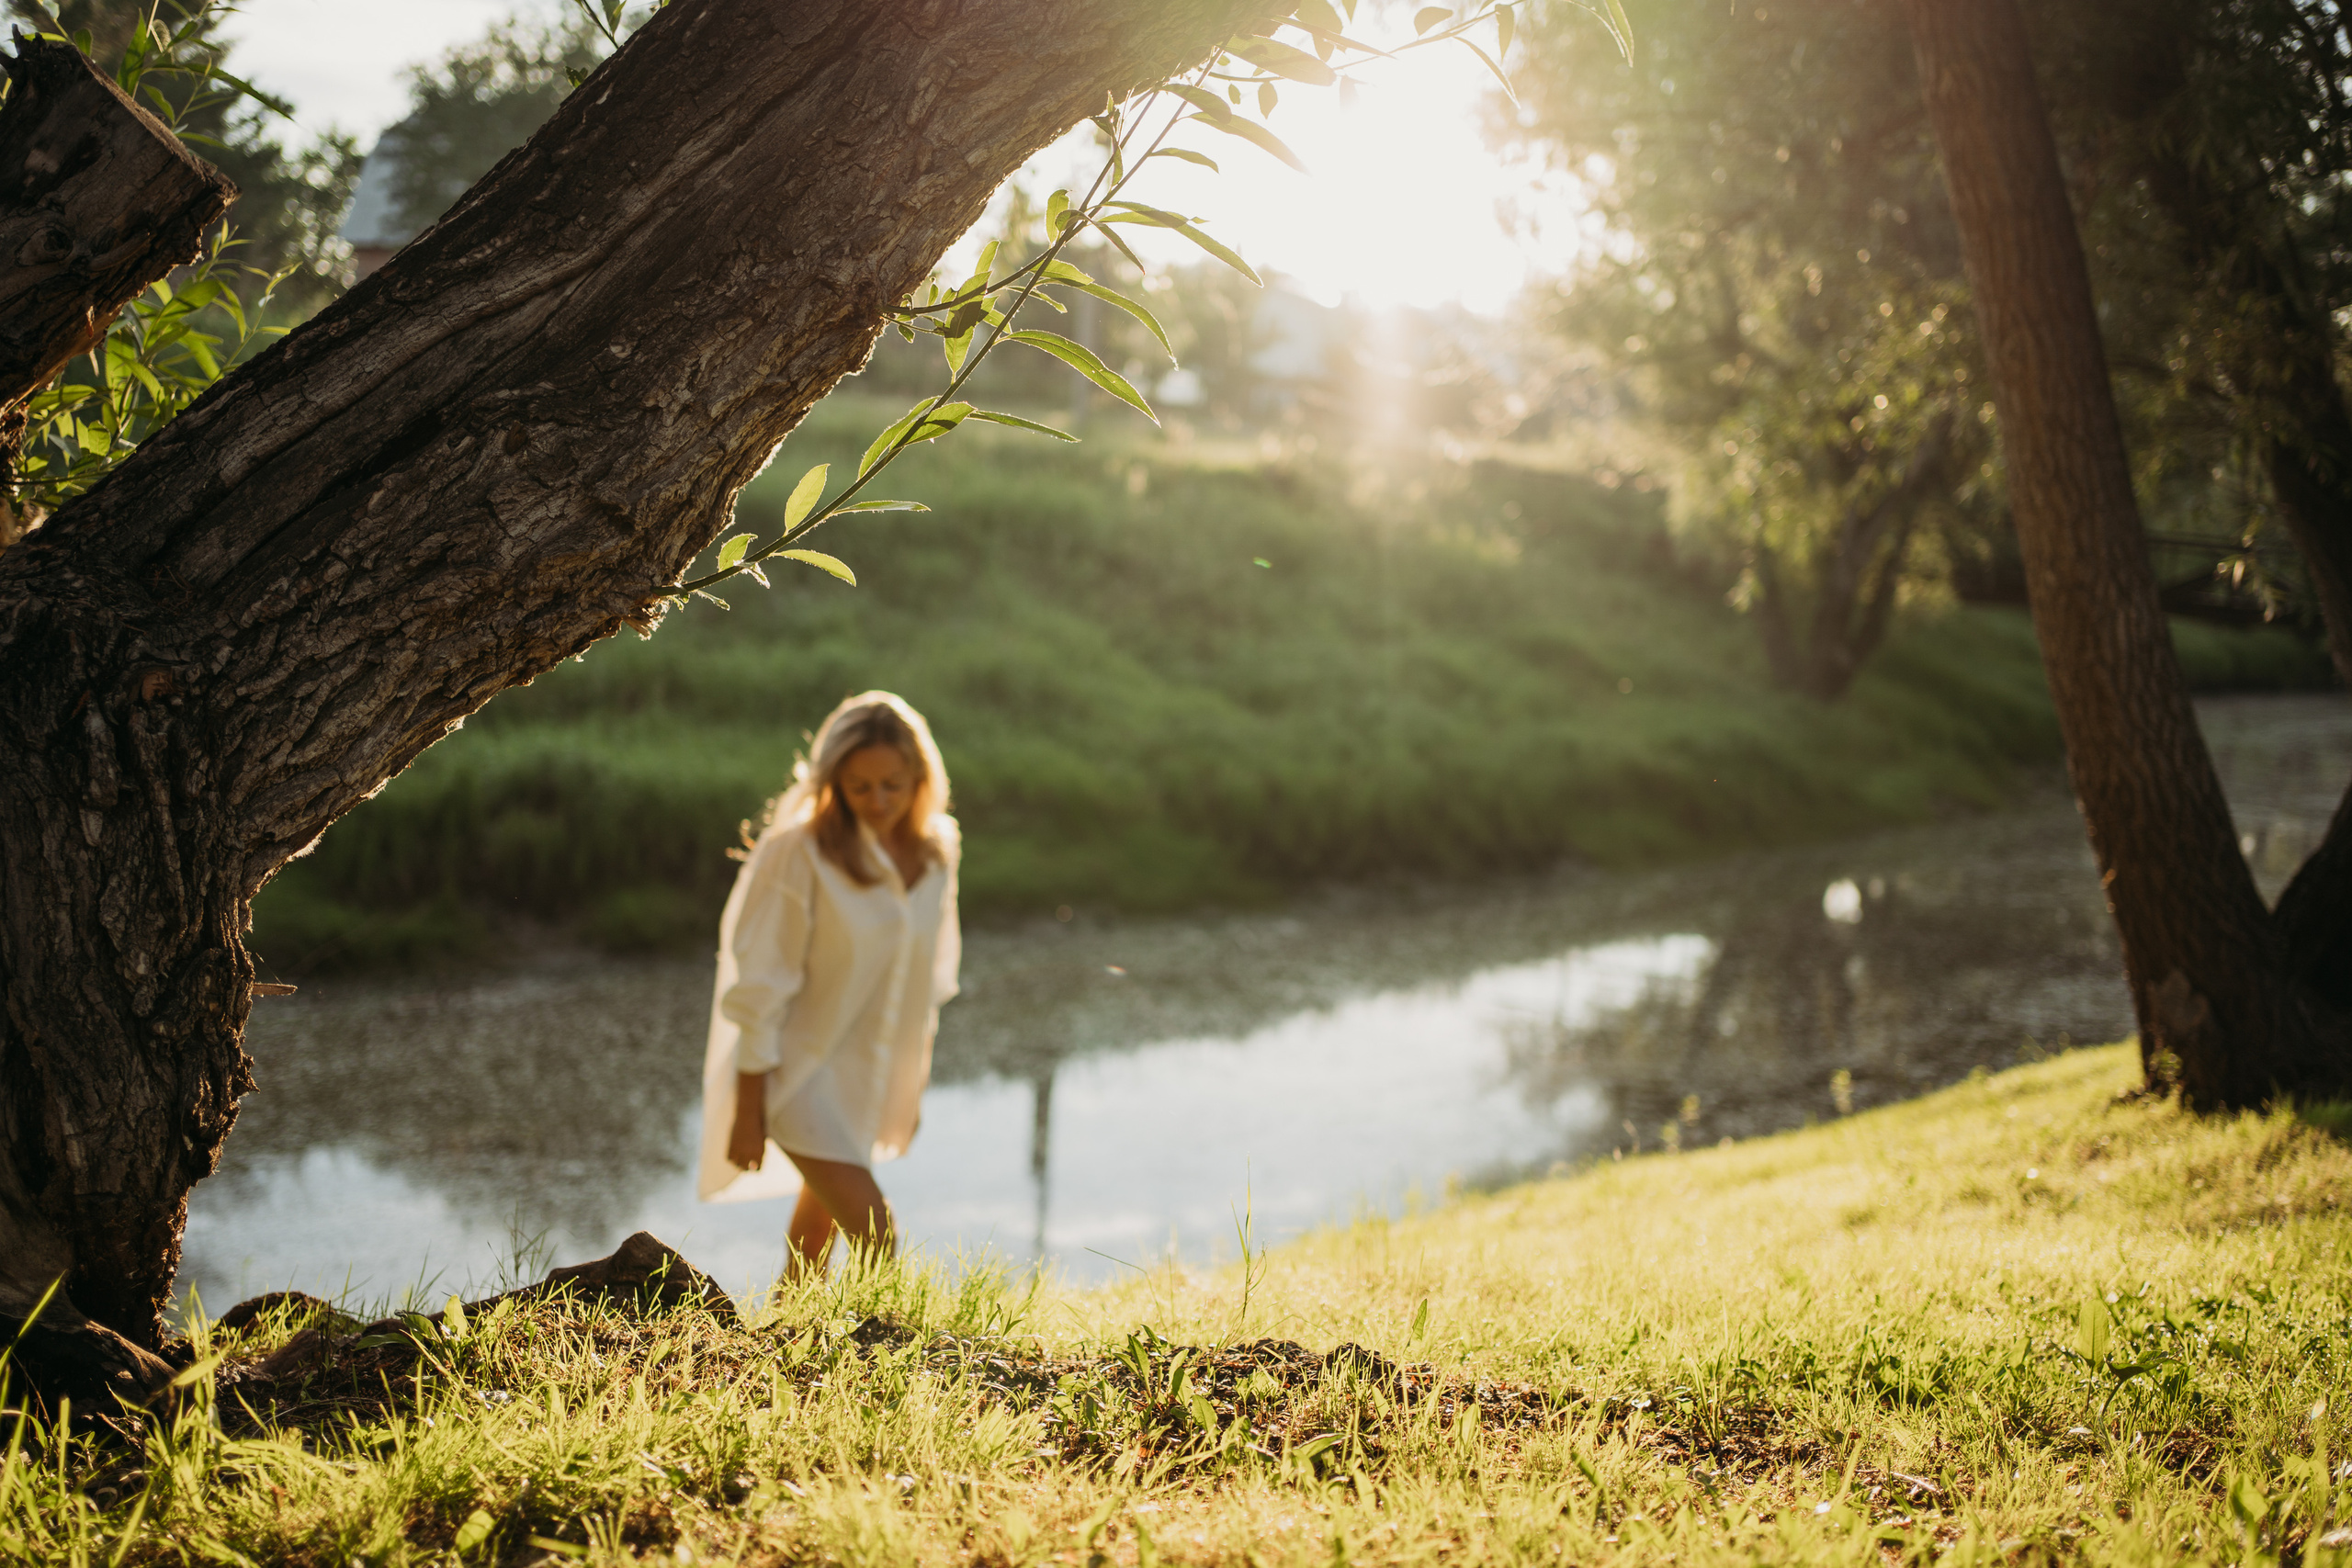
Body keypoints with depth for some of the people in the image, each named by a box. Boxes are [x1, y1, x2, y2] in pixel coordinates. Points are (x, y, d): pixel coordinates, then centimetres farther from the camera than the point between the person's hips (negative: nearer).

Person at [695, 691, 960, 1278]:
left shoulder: (934, 851, -1)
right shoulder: (798, 852, -19)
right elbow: (760, 987, -16)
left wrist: (914, 1086, 15)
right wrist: (748, 1113, -14)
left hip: (873, 1073, 6)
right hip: (803, 1067, -6)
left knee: (818, 1237, 20)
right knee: (875, 1234, -17)